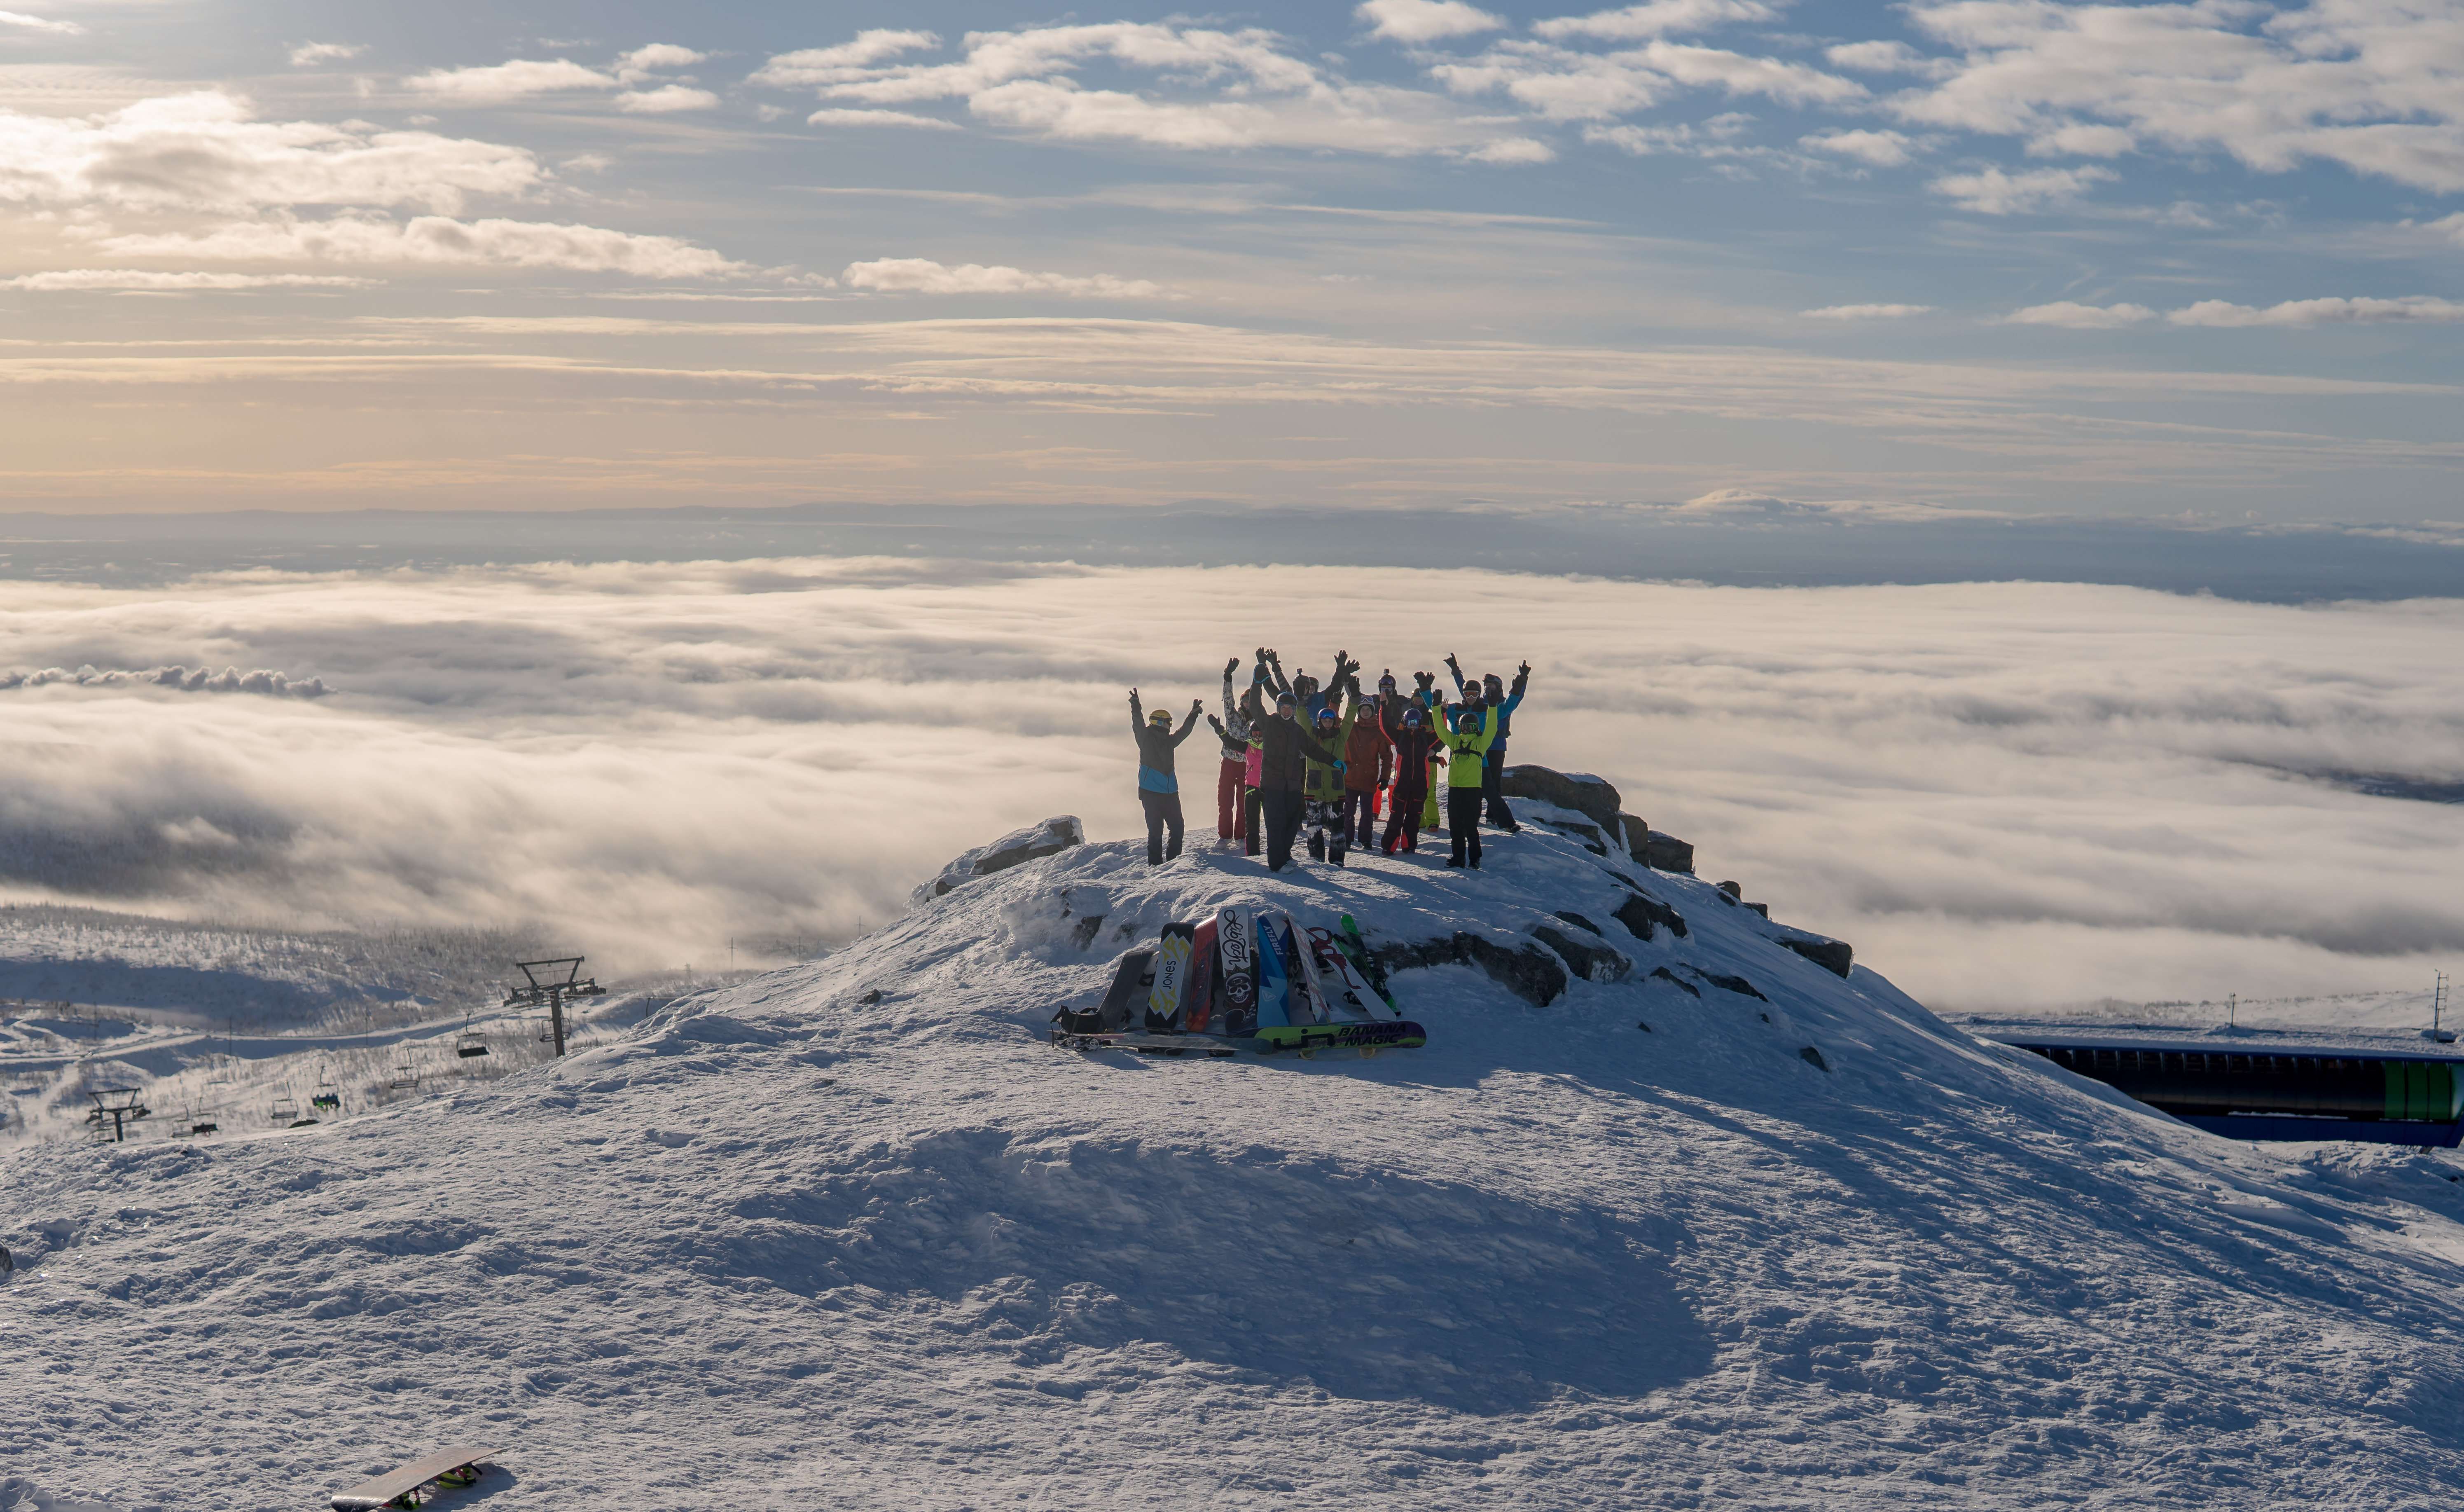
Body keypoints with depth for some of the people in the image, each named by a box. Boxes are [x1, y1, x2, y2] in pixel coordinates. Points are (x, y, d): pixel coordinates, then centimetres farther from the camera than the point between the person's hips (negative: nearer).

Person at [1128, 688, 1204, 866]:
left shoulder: (1169, 740, 15)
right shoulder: (1147, 737, -2)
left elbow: (1185, 730, 28)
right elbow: (1139, 726, -18)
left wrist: (1194, 714, 27)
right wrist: (1136, 709, -35)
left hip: (1170, 791, 6)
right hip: (1151, 792, -6)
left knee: (1177, 827, 5)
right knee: (1156, 830, -5)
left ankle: (1174, 859, 17)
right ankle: (1155, 863, 2)